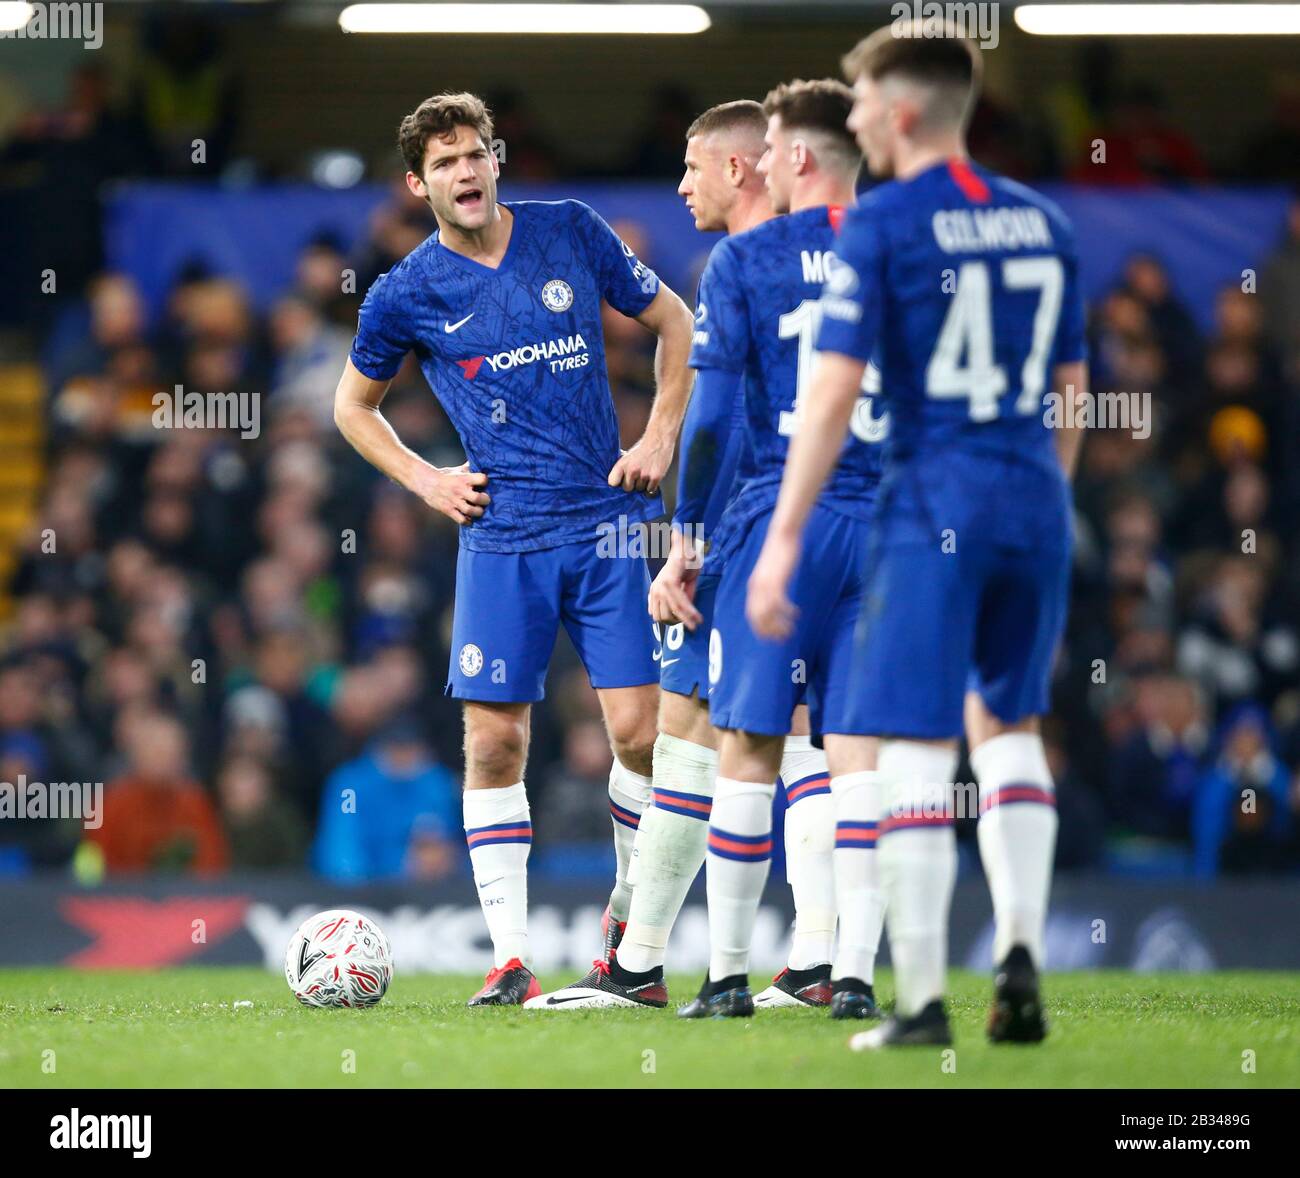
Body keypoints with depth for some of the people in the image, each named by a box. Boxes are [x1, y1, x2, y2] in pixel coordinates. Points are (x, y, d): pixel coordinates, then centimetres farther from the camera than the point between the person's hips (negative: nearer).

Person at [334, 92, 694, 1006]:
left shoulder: (571, 233, 3)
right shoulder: (407, 294, 1)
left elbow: (672, 321, 15)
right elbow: (354, 405, 17)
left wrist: (663, 437, 5)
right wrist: (425, 480, 4)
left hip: (605, 521, 0)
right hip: (500, 539, 0)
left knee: (641, 730, -6)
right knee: (494, 742, -6)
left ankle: (632, 927, 15)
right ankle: (511, 957, -1)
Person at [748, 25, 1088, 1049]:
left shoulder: (882, 225, -6)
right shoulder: (1042, 222, 11)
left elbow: (836, 393, -11)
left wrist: (784, 538, -10)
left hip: (934, 503, -5)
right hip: (1035, 501, 5)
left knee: (914, 750, -2)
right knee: (1010, 727, 19)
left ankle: (922, 1001, -4)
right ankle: (1020, 952, 5)